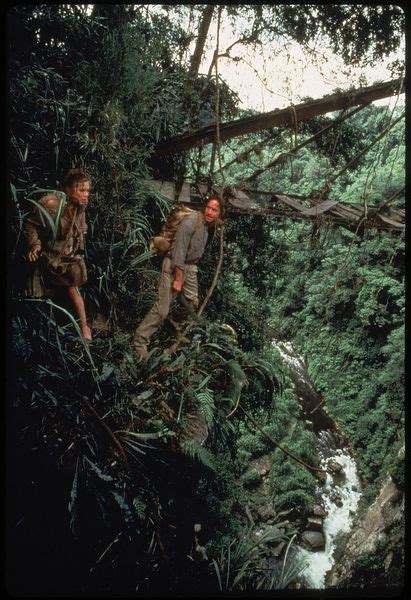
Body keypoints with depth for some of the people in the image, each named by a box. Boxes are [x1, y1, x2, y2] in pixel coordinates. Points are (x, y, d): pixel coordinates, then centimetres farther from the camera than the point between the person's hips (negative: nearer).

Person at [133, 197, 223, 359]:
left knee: (192, 303, 17)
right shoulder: (190, 222, -23)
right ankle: (140, 340, -4)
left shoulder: (208, 224, 3)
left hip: (190, 267, 8)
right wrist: (178, 279, -22)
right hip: (174, 266, -8)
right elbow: (179, 252, -23)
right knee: (162, 307, -13)